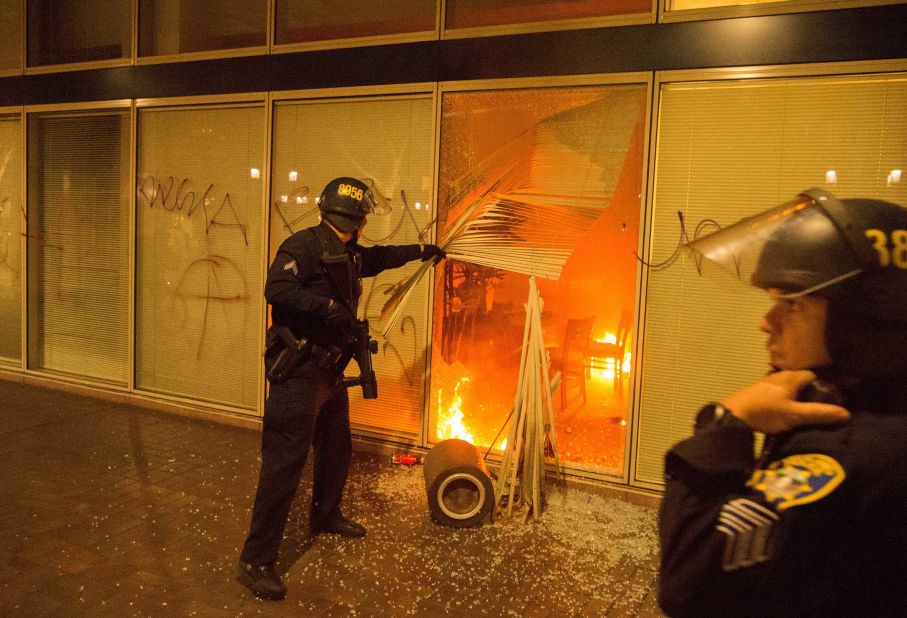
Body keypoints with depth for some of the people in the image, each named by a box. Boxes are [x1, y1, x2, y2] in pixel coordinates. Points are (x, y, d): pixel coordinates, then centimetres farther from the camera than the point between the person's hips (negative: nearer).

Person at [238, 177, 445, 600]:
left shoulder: (350, 254, 13)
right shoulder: (303, 245, -16)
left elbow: (380, 257, 32)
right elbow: (278, 290, -30)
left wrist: (421, 251, 41)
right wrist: (328, 306, -30)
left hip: (330, 373, 10)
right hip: (298, 374, -10)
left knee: (336, 449, 23)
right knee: (285, 464, -8)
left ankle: (325, 516, 46)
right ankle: (256, 560, 1)